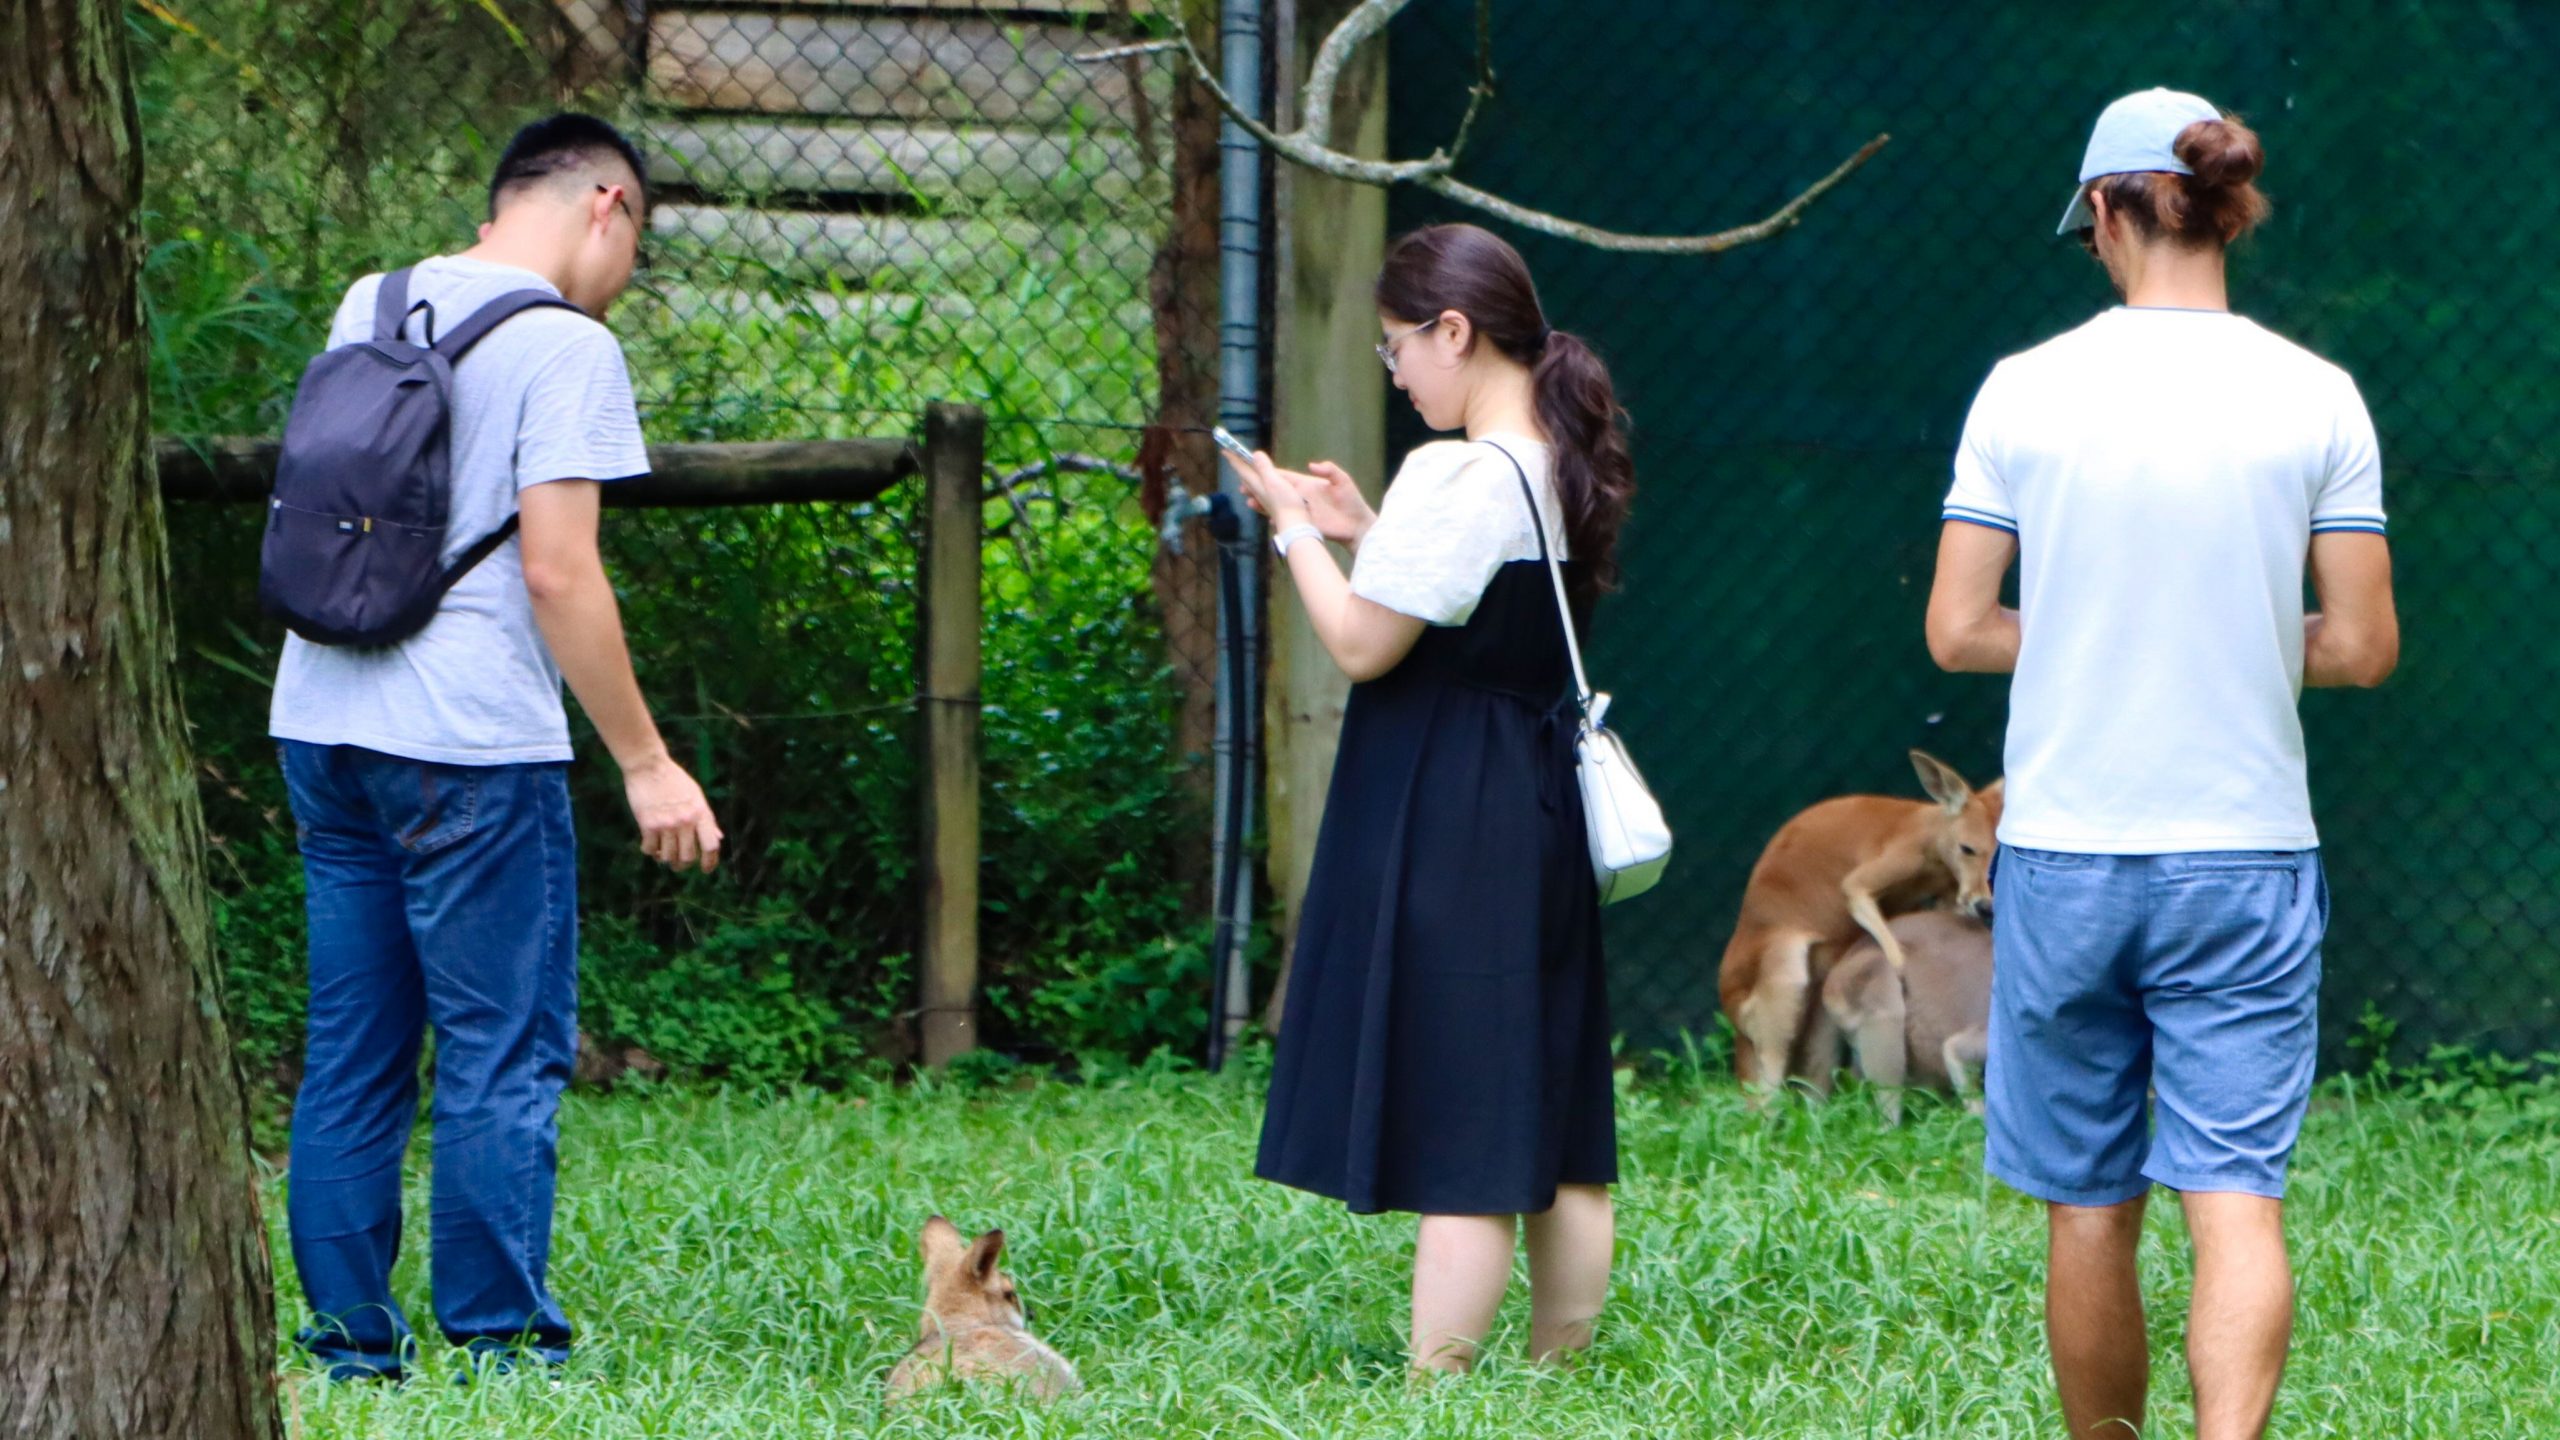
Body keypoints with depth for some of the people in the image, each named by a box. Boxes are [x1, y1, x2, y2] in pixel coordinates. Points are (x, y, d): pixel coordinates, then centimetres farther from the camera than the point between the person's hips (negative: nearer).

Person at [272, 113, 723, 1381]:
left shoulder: (366, 310, 12)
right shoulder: (563, 348, -10)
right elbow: (558, 574, -15)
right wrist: (645, 764, -11)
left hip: (321, 723, 7)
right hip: (469, 743, -7)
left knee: (350, 1049, 11)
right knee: (503, 1055, -1)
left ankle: (348, 1337, 13)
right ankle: (498, 1338, -1)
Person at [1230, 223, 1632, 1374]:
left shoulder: (1458, 476, -17)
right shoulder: (1563, 469, 10)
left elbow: (1363, 647, -16)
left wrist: (1296, 530, -3)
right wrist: (1363, 531, 16)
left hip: (1441, 827, -9)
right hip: (1542, 812, 9)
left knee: (1455, 1148, -8)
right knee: (1558, 1129, 12)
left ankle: (1434, 1382, -6)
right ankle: (1561, 1366, 17)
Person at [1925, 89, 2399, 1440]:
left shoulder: (2024, 390, -3)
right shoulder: (2315, 399, -3)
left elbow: (1956, 631, -2)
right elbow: (2363, 647, -1)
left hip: (2064, 856, 1)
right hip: (2246, 865, -1)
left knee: (2090, 1207, 12)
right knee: (2237, 1199, -5)